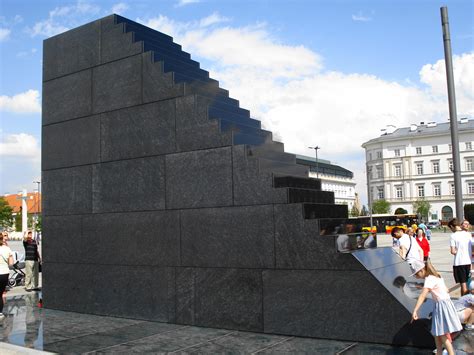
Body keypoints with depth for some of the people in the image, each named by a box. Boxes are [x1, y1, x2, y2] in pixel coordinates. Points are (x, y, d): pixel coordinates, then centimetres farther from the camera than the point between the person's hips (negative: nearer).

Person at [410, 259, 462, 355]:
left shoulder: (429, 279, -20)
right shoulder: (436, 276, 8)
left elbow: (422, 296, -31)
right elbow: (446, 290, 17)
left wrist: (415, 311, -38)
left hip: (442, 306, -10)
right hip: (439, 305, 10)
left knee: (442, 334, -5)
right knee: (436, 333, 15)